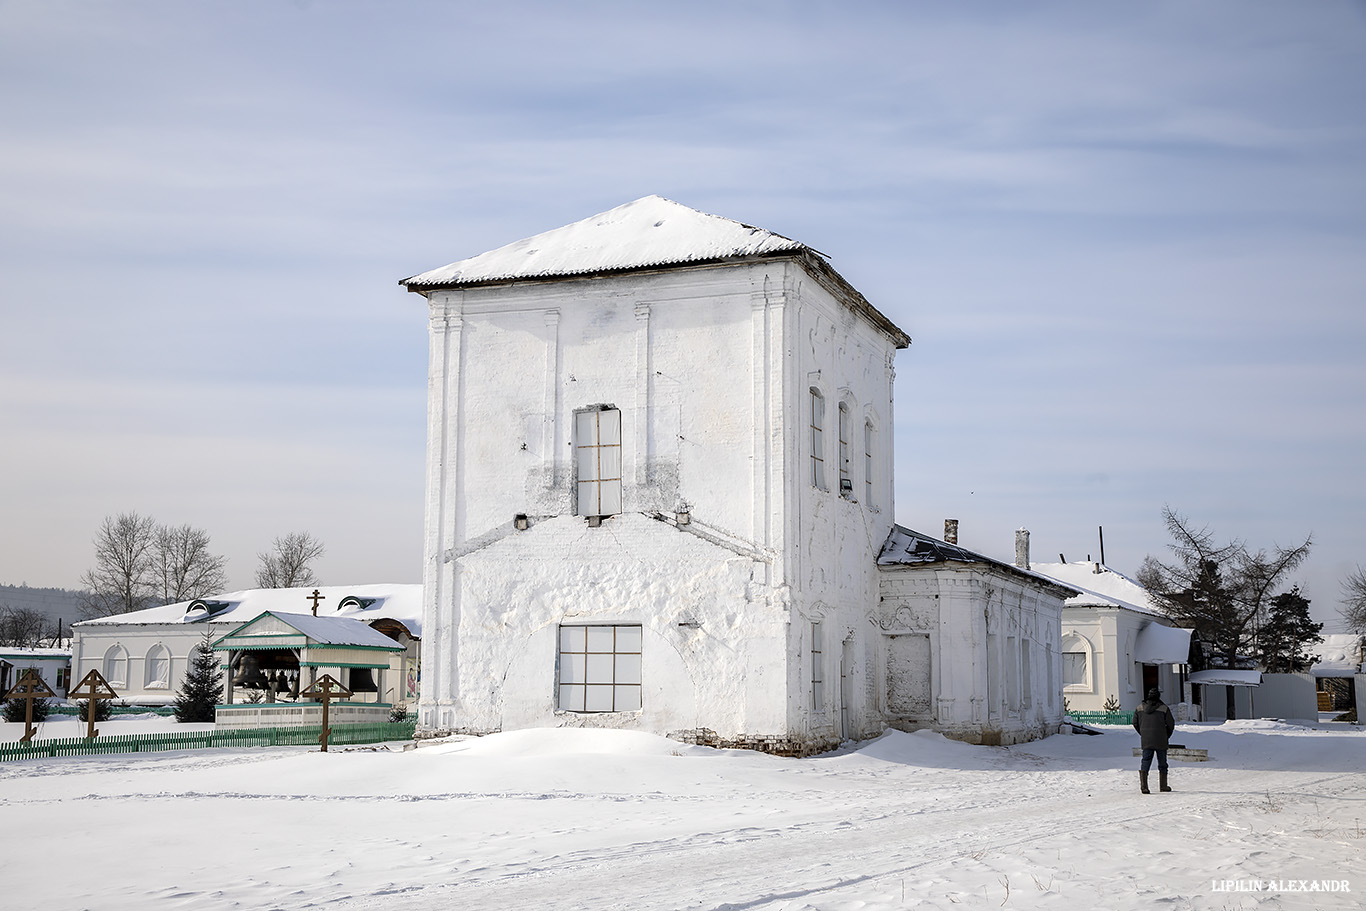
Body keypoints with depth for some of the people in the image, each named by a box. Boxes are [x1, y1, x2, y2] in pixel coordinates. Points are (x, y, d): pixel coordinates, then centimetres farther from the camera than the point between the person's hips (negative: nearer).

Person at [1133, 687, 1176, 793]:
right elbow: (1171, 724, -2)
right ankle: (1163, 786, 20)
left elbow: (1135, 723, 10)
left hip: (1145, 740, 2)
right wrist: (1167, 735, 14)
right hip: (1161, 741, -2)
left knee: (1146, 761, 2)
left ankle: (1143, 785, -16)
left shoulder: (1140, 707, 5)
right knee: (1162, 763, 12)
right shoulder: (1164, 708, -5)